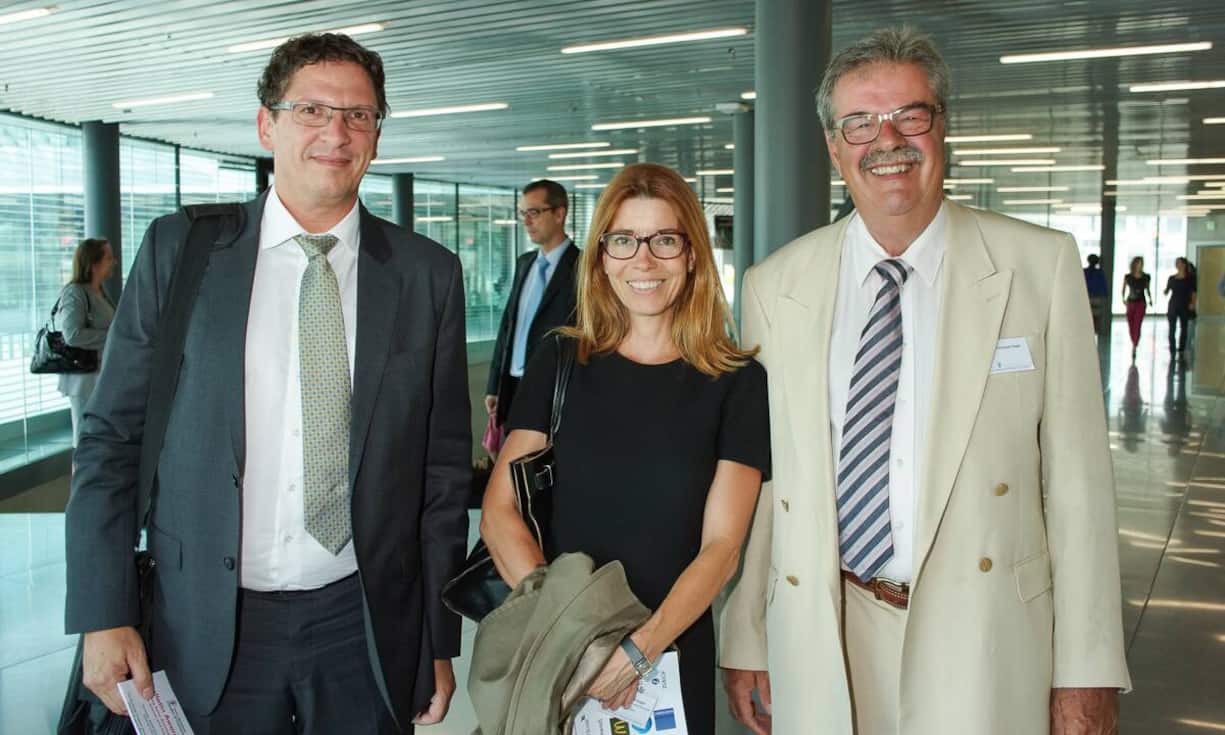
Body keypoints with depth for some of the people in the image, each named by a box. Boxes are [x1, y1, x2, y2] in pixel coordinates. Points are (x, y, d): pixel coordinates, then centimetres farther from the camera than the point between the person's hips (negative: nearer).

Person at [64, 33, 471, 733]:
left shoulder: (428, 273, 0)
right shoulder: (179, 249, -1)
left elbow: (445, 464, 2)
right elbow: (111, 438, 1)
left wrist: (440, 637, 3)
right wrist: (104, 615, -5)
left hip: (366, 623, 1)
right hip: (210, 630, 0)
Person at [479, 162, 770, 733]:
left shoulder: (737, 382, -6)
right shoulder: (559, 362, -1)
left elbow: (721, 547, -9)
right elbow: (499, 513, -6)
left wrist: (642, 645, -22)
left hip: (675, 653, -1)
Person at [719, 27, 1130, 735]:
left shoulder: (1042, 265, -4)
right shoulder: (773, 287, 0)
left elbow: (1076, 474, -4)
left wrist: (1086, 670, -5)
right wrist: (744, 641, 3)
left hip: (979, 642, -1)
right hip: (820, 643, 2)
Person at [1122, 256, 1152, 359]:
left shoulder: (1146, 277, 2)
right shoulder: (1128, 277, 1)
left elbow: (1147, 289, 14)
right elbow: (1124, 289, 7)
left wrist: (1150, 299, 1)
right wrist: (1123, 299, -8)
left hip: (1141, 303, -1)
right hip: (1130, 303, 2)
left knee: (1137, 327, -12)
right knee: (1131, 327, 6)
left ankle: (1134, 348, -16)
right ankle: (1134, 345, 25)